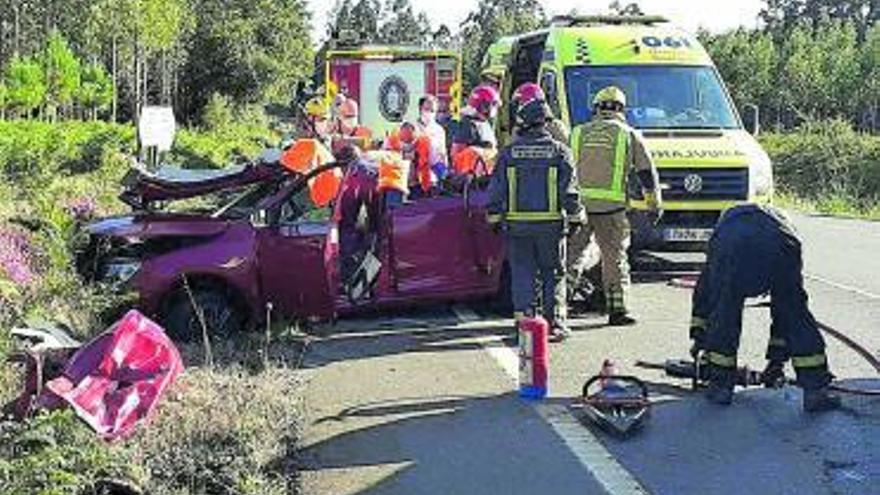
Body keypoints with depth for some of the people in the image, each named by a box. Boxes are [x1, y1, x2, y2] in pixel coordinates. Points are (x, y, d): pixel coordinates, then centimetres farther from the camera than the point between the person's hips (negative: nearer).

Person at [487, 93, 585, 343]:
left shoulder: (509, 152, 1)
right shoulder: (559, 151, -1)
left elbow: (496, 188, 2)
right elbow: (569, 189, -2)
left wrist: (494, 216, 10)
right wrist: (575, 216, 6)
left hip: (517, 223, 1)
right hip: (550, 224, 0)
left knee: (522, 274, 7)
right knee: (553, 274, 8)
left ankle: (522, 319, 3)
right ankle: (555, 322, 7)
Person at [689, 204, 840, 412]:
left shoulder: (727, 219, 46)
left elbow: (703, 288, 43)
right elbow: (787, 304, 43)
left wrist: (699, 336, 47)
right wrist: (778, 355, 46)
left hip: (731, 242, -1)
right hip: (780, 244, 1)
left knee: (723, 313, 18)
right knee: (797, 315, 16)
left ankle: (720, 386, 24)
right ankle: (816, 390, 18)